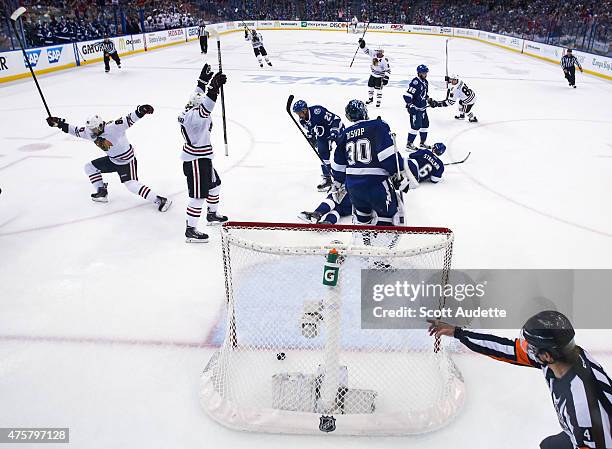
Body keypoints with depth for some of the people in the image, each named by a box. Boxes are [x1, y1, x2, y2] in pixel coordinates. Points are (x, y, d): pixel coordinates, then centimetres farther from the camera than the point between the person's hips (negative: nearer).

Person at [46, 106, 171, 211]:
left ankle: (160, 200, -20)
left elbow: (128, 120, -36)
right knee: (90, 167, 12)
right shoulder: (90, 131, -5)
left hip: (127, 160, -8)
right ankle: (102, 192, 19)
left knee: (132, 185, -21)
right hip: (112, 159, 9)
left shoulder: (113, 127, -28)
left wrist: (140, 111, -52)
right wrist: (59, 124, 4)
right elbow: (76, 130, 9)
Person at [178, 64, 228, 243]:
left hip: (202, 158, 11)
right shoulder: (195, 115, -23)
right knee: (198, 196, -5)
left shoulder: (190, 110, 7)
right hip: (195, 161, -11)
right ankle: (190, 230, 3)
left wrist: (204, 80, 29)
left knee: (214, 185, 26)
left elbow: (197, 96, 24)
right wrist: (214, 87, -49)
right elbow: (206, 108, -43)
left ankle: (212, 215, 44)